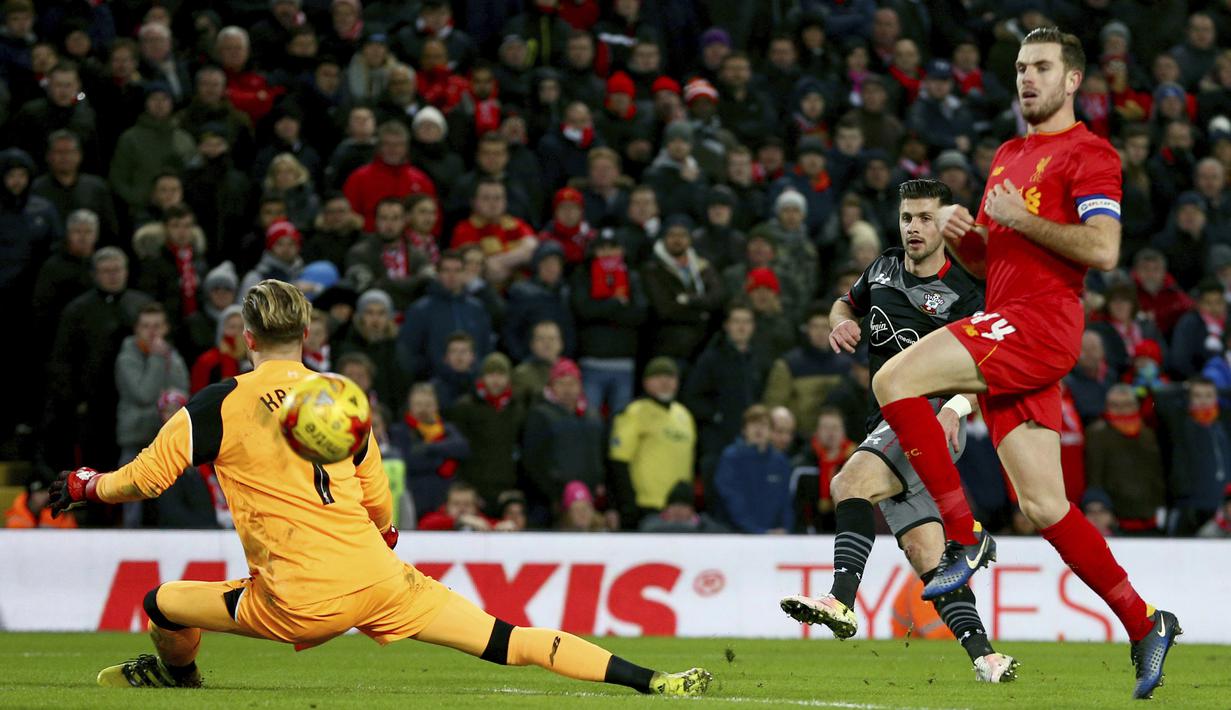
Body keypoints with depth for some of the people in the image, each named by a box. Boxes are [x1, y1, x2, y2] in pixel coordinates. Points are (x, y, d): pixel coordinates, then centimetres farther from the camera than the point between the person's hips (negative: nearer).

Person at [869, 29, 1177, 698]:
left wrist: (1022, 218, -12)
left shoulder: (1087, 154, -2)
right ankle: (1145, 625, 9)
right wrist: (960, 234, 8)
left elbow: (1104, 249, -15)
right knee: (1043, 508, 3)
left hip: (1041, 322, -9)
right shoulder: (1008, 156, 24)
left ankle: (964, 535, -15)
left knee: (894, 379, -21)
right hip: (1007, 329, 9)